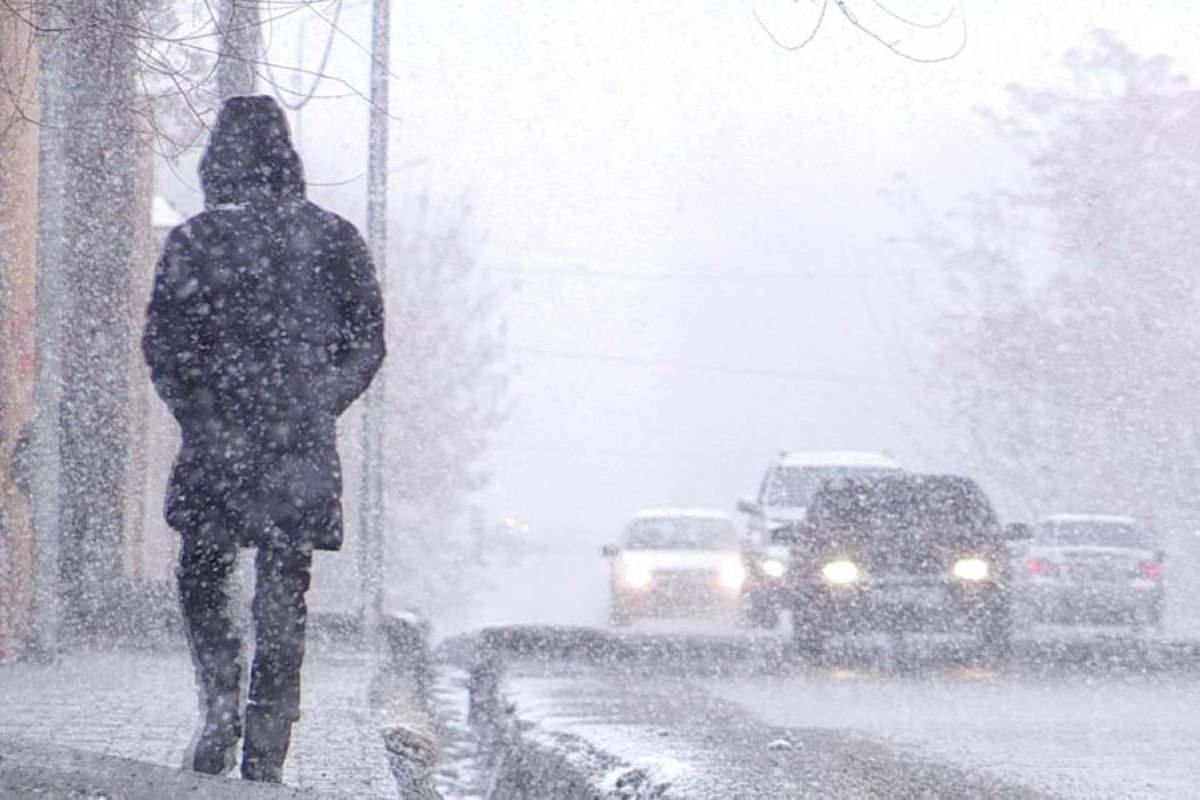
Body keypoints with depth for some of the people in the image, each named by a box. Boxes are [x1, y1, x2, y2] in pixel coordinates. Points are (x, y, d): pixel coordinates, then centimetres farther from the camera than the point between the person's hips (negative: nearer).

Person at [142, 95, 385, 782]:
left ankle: (222, 708, -5)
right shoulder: (334, 239, 3)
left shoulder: (192, 243, -5)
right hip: (303, 450, 2)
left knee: (202, 583, 17)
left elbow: (162, 345, -4)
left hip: (217, 444, -2)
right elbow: (368, 343, 7)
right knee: (283, 604, 8)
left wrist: (201, 415, 8)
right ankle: (265, 757, 5)